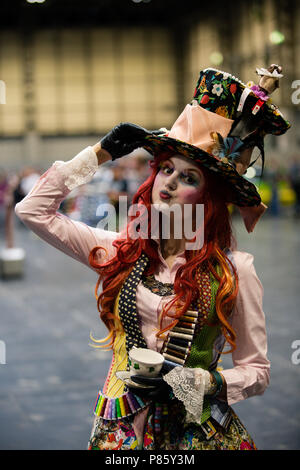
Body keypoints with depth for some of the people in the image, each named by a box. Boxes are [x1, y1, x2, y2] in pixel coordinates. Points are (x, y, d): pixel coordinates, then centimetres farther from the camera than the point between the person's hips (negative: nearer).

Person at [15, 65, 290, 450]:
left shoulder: (233, 270, -9)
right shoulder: (121, 251, 1)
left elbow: (256, 371, -3)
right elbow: (33, 209, 1)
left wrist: (198, 381, -21)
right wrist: (99, 154, 1)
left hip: (196, 430, -3)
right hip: (121, 428, 3)